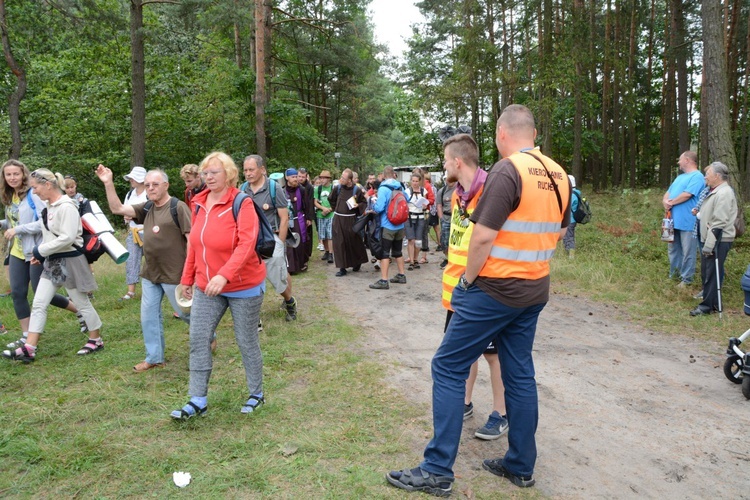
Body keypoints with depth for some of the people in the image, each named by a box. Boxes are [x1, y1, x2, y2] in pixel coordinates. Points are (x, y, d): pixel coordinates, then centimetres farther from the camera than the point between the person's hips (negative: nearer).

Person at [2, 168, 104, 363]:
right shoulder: (49, 207, 9)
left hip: (69, 261, -9)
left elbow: (67, 238, -25)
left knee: (82, 303, 5)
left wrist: (40, 250, -16)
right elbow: (50, 235, 15)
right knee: (38, 304, 5)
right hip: (52, 262, 9)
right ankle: (29, 349, 9)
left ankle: (96, 340, 21)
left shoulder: (66, 206, -19)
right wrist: (40, 254, 2)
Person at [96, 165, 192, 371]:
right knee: (148, 315, 10)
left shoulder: (178, 207, -13)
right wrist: (108, 184, -5)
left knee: (185, 312, 6)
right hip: (150, 273, 7)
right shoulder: (147, 208, 8)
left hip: (174, 274, -7)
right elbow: (117, 209, 6)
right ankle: (154, 357, 22)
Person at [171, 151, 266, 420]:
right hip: (206, 287, 6)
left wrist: (224, 275, -38)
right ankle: (198, 401, 14)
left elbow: (246, 244, -27)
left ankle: (257, 394, 27)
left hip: (244, 287, -5)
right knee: (198, 339, 2)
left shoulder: (242, 204, -16)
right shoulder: (199, 203, 3)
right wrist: (187, 279, 13)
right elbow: (194, 245, 11)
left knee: (247, 341, 7)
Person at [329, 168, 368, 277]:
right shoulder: (337, 188, -1)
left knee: (354, 243, 7)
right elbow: (331, 199, 18)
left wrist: (358, 206, -17)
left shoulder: (357, 190, -10)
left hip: (350, 220, -3)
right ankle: (342, 268, 8)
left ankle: (357, 263, 32)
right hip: (338, 219, 3)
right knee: (340, 244, 2)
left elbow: (364, 203, 2)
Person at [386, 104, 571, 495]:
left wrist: (467, 281, -9)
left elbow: (483, 237, -21)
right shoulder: (558, 175, 8)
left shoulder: (507, 170, -17)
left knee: (448, 368, 0)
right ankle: (521, 466, 26)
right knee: (520, 374, 15)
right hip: (535, 290, 8)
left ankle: (437, 471, 5)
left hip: (494, 290, -8)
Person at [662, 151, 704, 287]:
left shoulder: (697, 176, -11)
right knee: (673, 249, 16)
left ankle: (686, 279, 6)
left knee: (687, 252, -1)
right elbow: (667, 194, 17)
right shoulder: (680, 177, 19)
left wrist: (671, 202, -9)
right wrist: (665, 202, -5)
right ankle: (674, 274, 27)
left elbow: (687, 195, -22)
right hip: (674, 221, 9)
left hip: (687, 222, -9)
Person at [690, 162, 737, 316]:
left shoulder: (723, 194, -18)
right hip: (710, 239, 10)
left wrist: (709, 245, -23)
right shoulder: (715, 191, 14)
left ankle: (708, 305, 1)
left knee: (712, 273, -5)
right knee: (706, 272, 16)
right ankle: (708, 296, 27)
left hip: (718, 241, -10)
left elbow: (719, 223, -23)